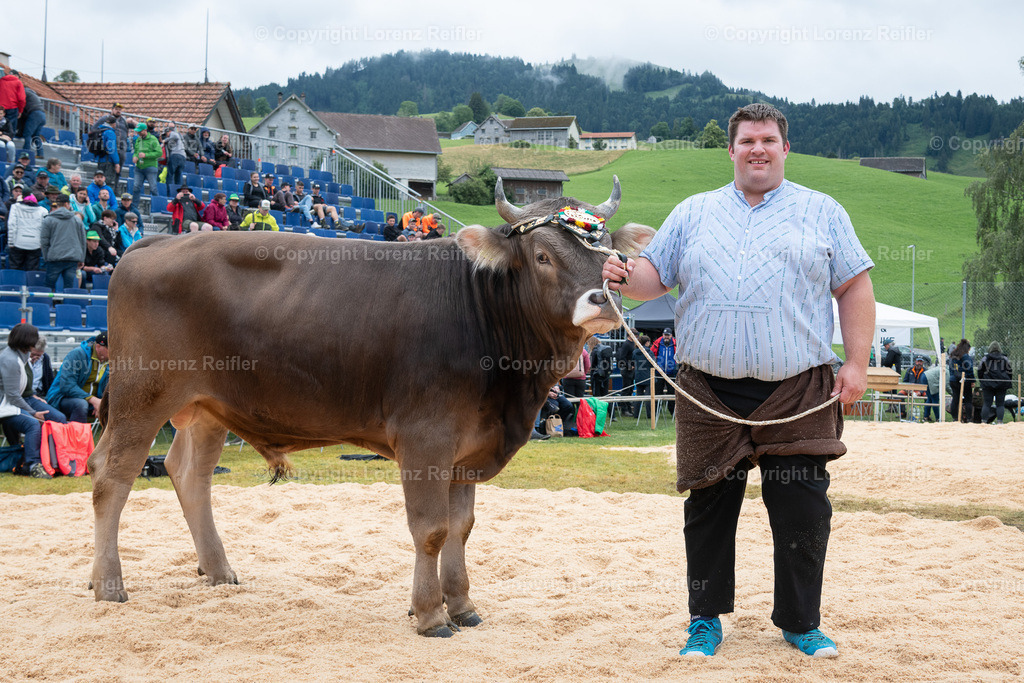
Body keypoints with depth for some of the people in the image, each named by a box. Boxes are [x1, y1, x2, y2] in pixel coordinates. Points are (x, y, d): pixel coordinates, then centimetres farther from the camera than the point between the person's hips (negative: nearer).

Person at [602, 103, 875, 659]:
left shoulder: (823, 213, 11)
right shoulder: (692, 213, 16)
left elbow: (854, 287, 7)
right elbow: (654, 276, 14)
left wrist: (857, 363, -3)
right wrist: (625, 278, -10)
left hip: (798, 393, -1)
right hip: (710, 392, 1)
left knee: (802, 507, -2)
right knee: (709, 507, 5)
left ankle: (801, 622, 13)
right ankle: (706, 620, 18)